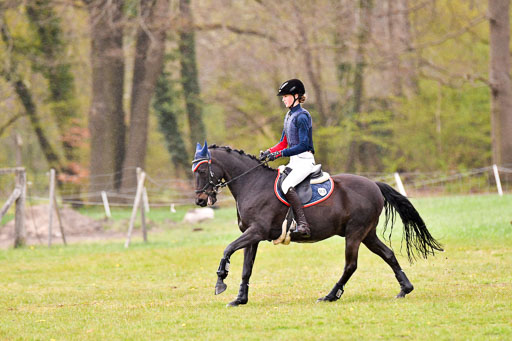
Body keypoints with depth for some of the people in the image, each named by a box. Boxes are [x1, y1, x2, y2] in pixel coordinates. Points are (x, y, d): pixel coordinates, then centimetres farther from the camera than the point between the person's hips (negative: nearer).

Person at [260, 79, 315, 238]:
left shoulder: (302, 116, -13)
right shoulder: (289, 116, 17)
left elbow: (303, 145, -20)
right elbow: (284, 143, 21)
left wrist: (279, 154, -23)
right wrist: (268, 152, 4)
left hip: (305, 160, -10)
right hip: (294, 161, 10)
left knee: (287, 186, -31)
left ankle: (303, 225, -37)